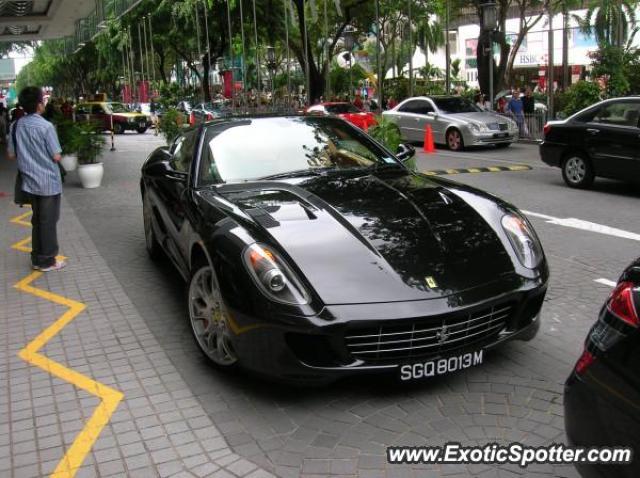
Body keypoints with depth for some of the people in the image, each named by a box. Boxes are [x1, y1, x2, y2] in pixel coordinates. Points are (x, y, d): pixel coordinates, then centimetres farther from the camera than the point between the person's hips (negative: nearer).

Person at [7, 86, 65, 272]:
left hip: (30, 182, 6)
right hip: (48, 182, -6)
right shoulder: (46, 126, -17)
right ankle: (47, 261, 11)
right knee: (48, 222, 4)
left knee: (37, 220, 17)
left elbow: (11, 155, 7)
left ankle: (37, 258, 23)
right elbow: (56, 157, -15)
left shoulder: (16, 126, 1)